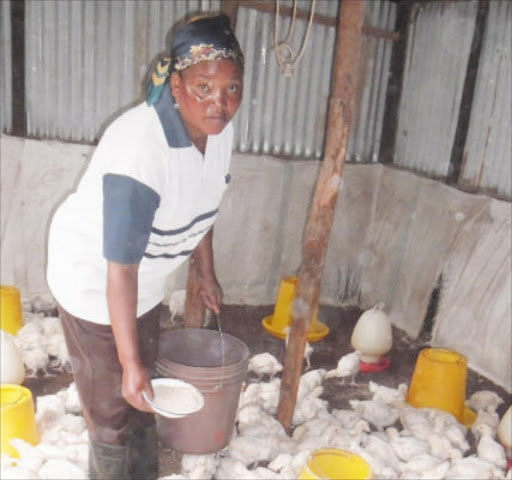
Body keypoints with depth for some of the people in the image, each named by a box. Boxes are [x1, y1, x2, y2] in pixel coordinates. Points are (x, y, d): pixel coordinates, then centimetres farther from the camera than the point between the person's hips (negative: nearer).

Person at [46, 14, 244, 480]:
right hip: (94, 278, -8)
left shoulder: (219, 128, -12)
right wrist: (130, 362, -30)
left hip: (146, 278, 8)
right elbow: (120, 268, -34)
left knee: (144, 394, 25)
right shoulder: (140, 147, -36)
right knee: (111, 406, 6)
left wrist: (206, 272, 15)